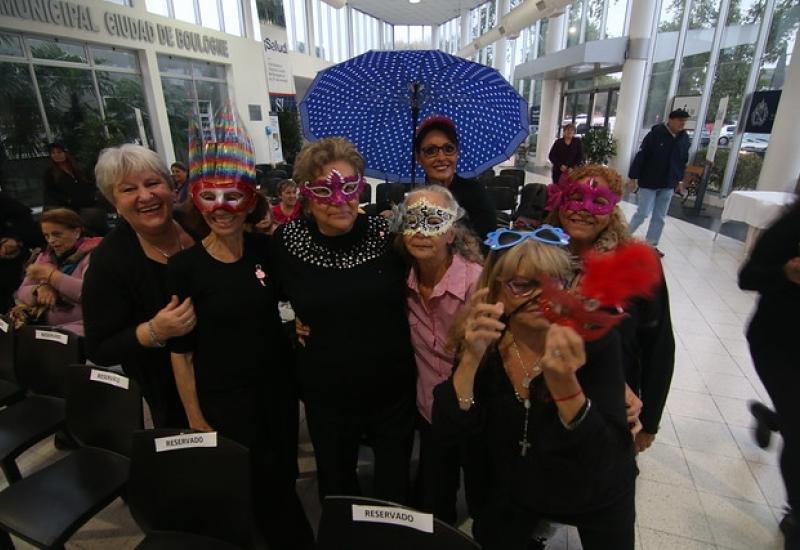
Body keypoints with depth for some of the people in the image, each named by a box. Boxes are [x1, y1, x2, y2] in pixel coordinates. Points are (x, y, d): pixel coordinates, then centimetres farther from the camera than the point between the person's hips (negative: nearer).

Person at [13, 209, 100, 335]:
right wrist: (40, 288, -11)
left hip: (81, 328, -7)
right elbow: (22, 293, 12)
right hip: (47, 327, 7)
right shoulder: (44, 257, 17)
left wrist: (50, 275, -17)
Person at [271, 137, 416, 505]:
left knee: (395, 486, 22)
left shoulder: (388, 234, -11)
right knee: (335, 488, 24)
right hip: (326, 396, 1)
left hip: (393, 391, 0)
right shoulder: (287, 240, -10)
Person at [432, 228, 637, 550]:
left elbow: (607, 454, -32)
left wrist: (564, 383, -49)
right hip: (512, 490, 2)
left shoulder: (594, 339, -27)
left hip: (595, 495, -1)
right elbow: (447, 432, -26)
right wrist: (472, 358, -39)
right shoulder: (485, 343, -20)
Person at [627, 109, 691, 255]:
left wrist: (679, 180, 15)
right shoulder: (655, 134, -12)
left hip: (668, 185, 6)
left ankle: (651, 245, 17)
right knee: (643, 213, -4)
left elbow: (683, 161, 15)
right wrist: (633, 178, -16)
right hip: (649, 182, -5)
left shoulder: (685, 139, 5)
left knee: (660, 217, 8)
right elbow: (640, 157, -14)